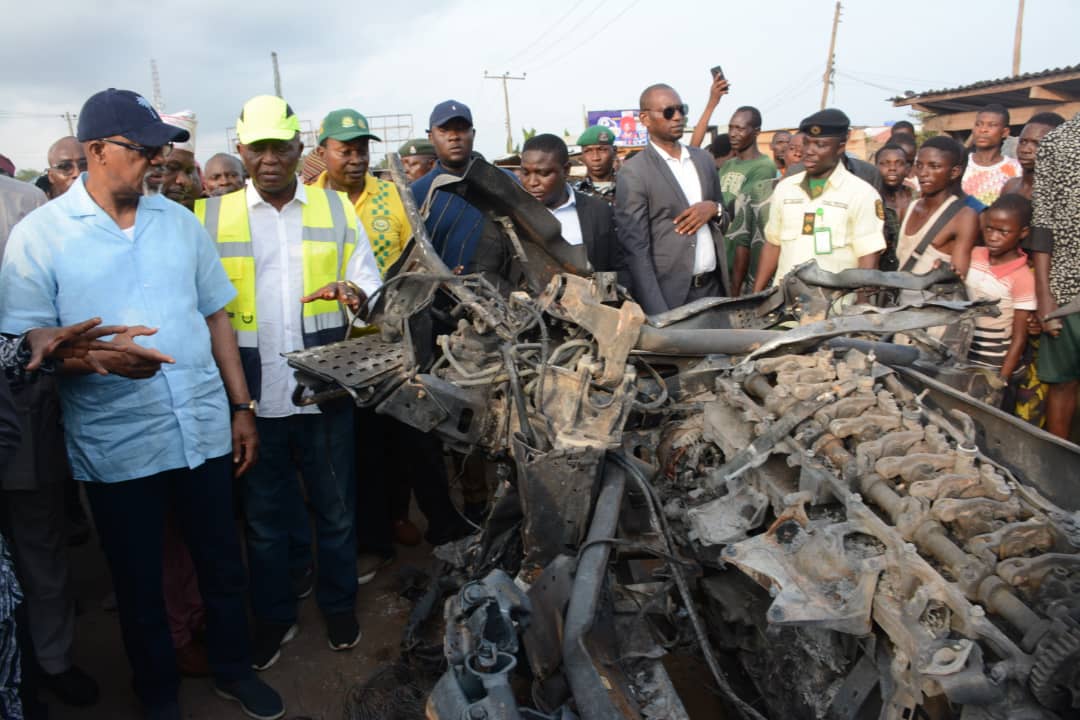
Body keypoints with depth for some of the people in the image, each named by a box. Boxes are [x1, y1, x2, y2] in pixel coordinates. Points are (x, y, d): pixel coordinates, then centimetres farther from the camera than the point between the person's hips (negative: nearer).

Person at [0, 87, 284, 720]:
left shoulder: (179, 221, 7)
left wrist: (241, 408, 9)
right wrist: (98, 358, -26)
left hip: (204, 429, 3)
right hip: (117, 445, -3)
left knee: (223, 561, 14)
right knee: (139, 580, 14)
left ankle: (234, 669, 38)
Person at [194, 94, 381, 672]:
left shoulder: (336, 209, 6)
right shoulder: (212, 216, 3)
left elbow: (371, 286, 6)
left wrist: (354, 293, -18)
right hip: (253, 397, 0)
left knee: (335, 509, 13)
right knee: (264, 516, 13)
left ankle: (339, 604, 35)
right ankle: (273, 617, 33)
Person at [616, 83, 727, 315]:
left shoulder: (703, 158, 11)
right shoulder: (633, 172, -9)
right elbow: (636, 249, -13)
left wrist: (714, 208, -5)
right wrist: (659, 315, -20)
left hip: (713, 286, 6)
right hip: (669, 294, -5)